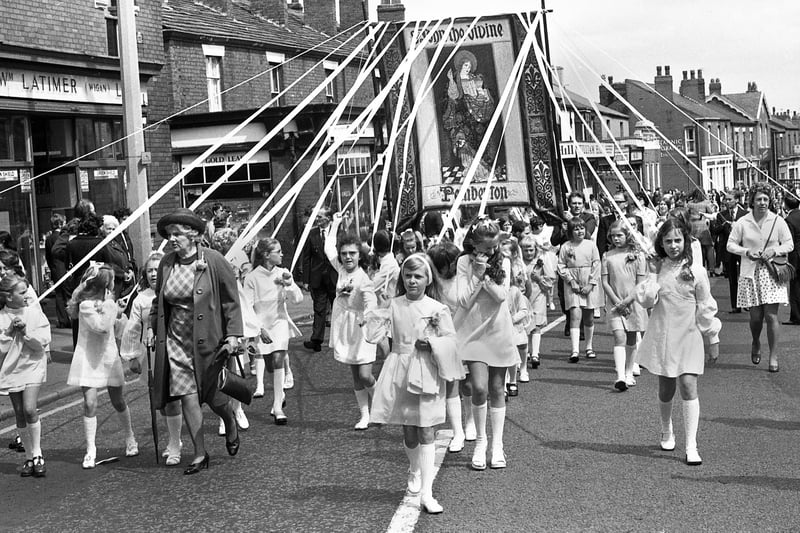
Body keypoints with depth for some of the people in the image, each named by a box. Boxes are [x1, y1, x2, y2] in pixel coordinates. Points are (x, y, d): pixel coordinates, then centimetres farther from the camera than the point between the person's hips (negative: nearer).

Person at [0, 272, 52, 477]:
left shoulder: (34, 312, -3)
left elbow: (43, 341, -7)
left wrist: (25, 331, -19)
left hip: (32, 365, -2)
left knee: (29, 409, -17)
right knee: (19, 414, 7)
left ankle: (37, 454, -2)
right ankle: (29, 457, 19)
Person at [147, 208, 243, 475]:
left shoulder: (213, 260, -10)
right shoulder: (166, 263, 2)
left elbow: (231, 300, -6)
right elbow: (159, 299, 18)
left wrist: (232, 333, -12)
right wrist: (152, 326, 8)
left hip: (207, 338, -3)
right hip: (176, 339, 3)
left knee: (208, 392, 6)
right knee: (187, 396, -1)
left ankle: (231, 423, 40)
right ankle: (200, 454, 10)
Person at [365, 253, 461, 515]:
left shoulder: (437, 309, -4)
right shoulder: (394, 305, 3)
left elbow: (450, 341, -4)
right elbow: (376, 334, 0)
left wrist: (431, 343, -20)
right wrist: (374, 313, -13)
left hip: (427, 374, -2)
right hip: (401, 373, 2)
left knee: (426, 433, -5)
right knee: (408, 432, 12)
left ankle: (427, 493, -5)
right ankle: (414, 470, 42)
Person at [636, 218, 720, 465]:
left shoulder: (696, 270, -3)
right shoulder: (656, 268, 3)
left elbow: (706, 307, 2)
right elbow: (645, 300, -6)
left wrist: (713, 338, 5)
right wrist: (653, 275, -12)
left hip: (688, 336, -2)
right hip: (661, 336, 2)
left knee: (688, 386, -11)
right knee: (666, 390, 10)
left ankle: (691, 446, -8)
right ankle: (666, 432, 35)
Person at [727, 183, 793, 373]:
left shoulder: (778, 221, 0)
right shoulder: (742, 223, -1)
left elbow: (789, 244, 5)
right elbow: (730, 245, 4)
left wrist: (774, 251, -13)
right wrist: (747, 252, -13)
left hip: (772, 273, 0)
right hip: (750, 273, 0)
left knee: (771, 315, -5)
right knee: (755, 316, 3)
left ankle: (773, 356, 4)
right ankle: (756, 343, 35)